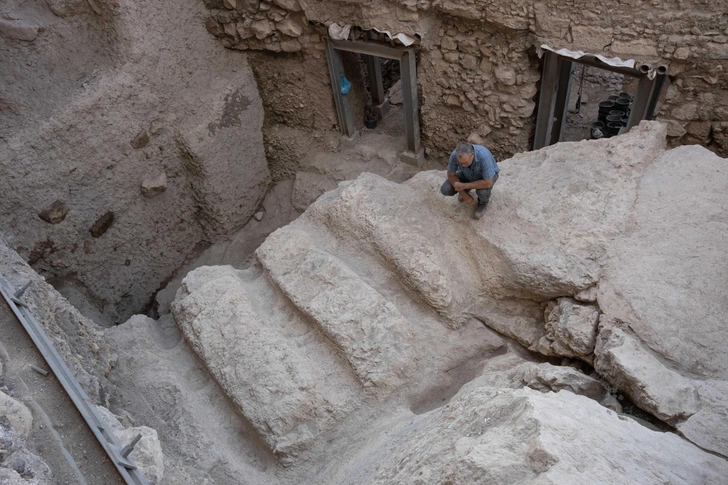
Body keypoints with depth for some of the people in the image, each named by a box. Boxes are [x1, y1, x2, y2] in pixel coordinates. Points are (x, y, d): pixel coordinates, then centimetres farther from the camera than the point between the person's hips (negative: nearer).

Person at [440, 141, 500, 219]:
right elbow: (451, 175, -17)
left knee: (482, 191, -36)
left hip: (487, 176, -3)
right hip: (468, 174, 3)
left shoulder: (484, 156, -45)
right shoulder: (455, 154, -33)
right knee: (445, 189, -14)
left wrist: (464, 186, -33)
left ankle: (483, 201, 3)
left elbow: (488, 183, -40)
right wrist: (464, 194, -17)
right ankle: (466, 190, 18)